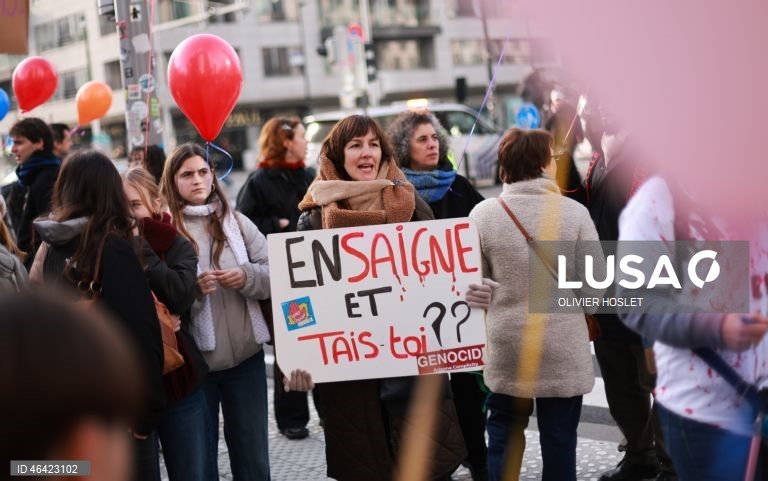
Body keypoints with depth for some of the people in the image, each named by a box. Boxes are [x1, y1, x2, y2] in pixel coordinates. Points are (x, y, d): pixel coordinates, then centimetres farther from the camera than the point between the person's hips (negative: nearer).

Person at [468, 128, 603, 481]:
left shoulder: (483, 214, -8)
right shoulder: (573, 212, -10)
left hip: (506, 346, 1)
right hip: (563, 347, -1)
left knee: (504, 432, 17)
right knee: (559, 438, 10)